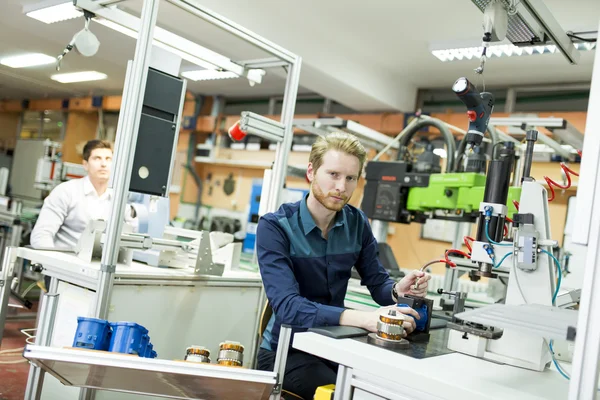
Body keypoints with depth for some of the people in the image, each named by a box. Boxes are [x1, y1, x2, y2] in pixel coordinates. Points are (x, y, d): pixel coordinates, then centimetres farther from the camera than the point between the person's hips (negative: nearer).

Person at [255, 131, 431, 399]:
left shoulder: (357, 223, -2)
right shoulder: (275, 226, -19)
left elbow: (377, 282, 2)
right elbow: (287, 305, -29)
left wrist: (398, 291, -23)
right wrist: (360, 318, -42)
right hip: (285, 350, -4)